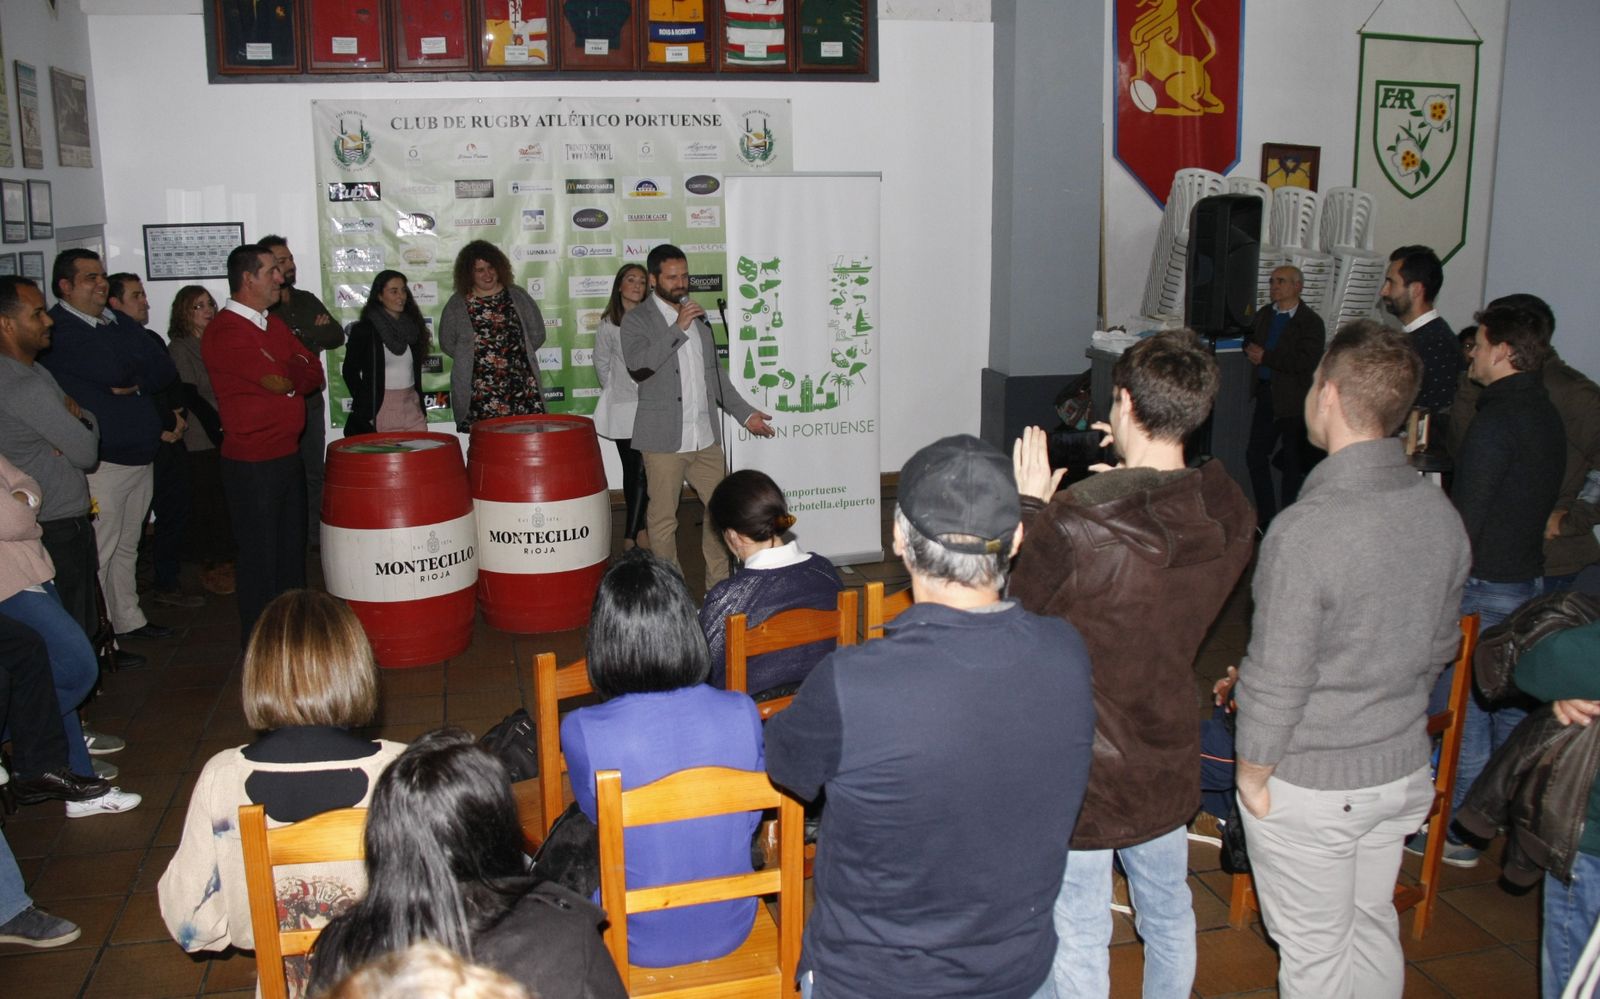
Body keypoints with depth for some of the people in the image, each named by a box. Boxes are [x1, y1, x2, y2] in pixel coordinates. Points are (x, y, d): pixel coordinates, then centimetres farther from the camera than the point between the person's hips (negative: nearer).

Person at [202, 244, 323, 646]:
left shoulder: (274, 325, 13)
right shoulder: (223, 332, -15)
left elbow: (314, 373, 6)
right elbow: (281, 380, -21)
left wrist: (282, 374, -11)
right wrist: (294, 371, -2)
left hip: (288, 454, 8)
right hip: (252, 462, -8)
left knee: (292, 548, 17)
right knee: (260, 556, 2)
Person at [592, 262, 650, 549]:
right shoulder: (608, 323, 4)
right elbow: (602, 363, 14)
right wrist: (614, 391, 14)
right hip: (623, 406, 1)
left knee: (642, 470, -7)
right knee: (632, 469, 8)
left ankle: (631, 535, -2)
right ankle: (639, 529, 22)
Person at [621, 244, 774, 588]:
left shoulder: (698, 317, 15)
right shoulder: (637, 320, -3)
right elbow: (637, 364, -21)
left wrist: (745, 413, 18)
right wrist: (677, 328, -21)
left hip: (706, 437, 6)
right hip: (664, 440, -5)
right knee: (663, 520, 1)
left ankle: (719, 585, 21)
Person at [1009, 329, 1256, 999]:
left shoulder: (1073, 523, -27)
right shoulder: (1231, 517, -10)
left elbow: (1017, 612, -11)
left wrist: (1031, 508, -3)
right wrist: (1141, 470, 7)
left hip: (1080, 769, -5)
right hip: (1168, 760, 6)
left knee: (1079, 942, 11)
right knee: (1168, 917, 26)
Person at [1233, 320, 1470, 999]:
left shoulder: (1306, 529, -28)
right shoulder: (1440, 513, -5)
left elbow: (1277, 680, -23)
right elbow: (1439, 648, 9)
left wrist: (1252, 777, -8)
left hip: (1310, 788, -7)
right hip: (1404, 770, 7)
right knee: (1372, 926, 24)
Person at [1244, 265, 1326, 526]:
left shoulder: (1311, 322, -11)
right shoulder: (1264, 315, 11)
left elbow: (1306, 362, -22)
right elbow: (1250, 340, 24)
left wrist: (1266, 357, -19)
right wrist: (1252, 350, -1)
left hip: (1294, 400, -7)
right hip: (1267, 394, 7)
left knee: (1293, 462, 5)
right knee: (1255, 455, 9)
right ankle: (1266, 516, 21)